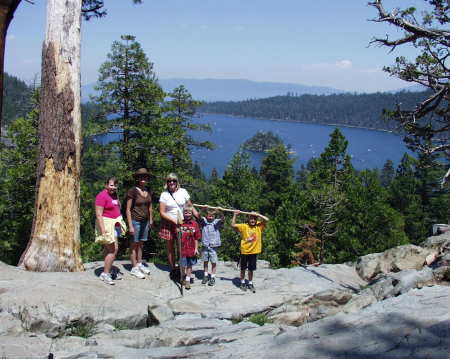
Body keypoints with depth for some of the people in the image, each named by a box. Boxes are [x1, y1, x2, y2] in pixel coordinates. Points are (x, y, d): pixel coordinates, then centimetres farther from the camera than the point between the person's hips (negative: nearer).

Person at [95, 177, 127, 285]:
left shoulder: (114, 195, 11)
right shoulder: (102, 196, -15)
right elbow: (98, 214, -20)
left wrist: (120, 224, 19)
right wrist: (103, 230, -25)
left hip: (115, 224, 9)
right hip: (106, 224, -9)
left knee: (109, 250, 14)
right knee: (113, 250, -10)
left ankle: (107, 272, 21)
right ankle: (105, 274, -2)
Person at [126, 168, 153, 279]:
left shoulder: (148, 191, 5)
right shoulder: (132, 191, -14)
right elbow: (128, 209, -14)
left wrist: (150, 220, 14)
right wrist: (130, 226, -16)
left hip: (145, 221, 6)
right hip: (135, 221, -6)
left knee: (141, 244, 15)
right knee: (134, 244, 3)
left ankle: (139, 264, 27)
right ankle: (134, 268, 10)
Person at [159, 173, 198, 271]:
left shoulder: (183, 192, 1)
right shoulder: (164, 195, -3)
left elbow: (190, 206, 8)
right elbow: (162, 213, -6)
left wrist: (198, 215, -3)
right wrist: (174, 220, -16)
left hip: (182, 223, 0)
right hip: (168, 224, 0)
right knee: (170, 247, 7)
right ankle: (172, 269, 18)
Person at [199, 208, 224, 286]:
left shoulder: (217, 222, -3)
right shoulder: (204, 221, 0)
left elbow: (222, 218, -20)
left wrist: (220, 211, -40)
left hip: (213, 245, -2)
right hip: (205, 245, 2)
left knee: (213, 262, 4)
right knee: (205, 261, 14)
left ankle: (212, 277, 15)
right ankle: (206, 276, 28)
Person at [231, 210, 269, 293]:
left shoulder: (259, 225, -1)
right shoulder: (244, 226, -7)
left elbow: (266, 219, -14)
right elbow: (233, 225, -14)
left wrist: (257, 214, -15)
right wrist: (235, 215, -17)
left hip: (254, 251, 1)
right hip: (244, 251, -1)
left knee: (251, 269, 11)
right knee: (243, 268, 12)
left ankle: (250, 284, 26)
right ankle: (242, 283, 28)